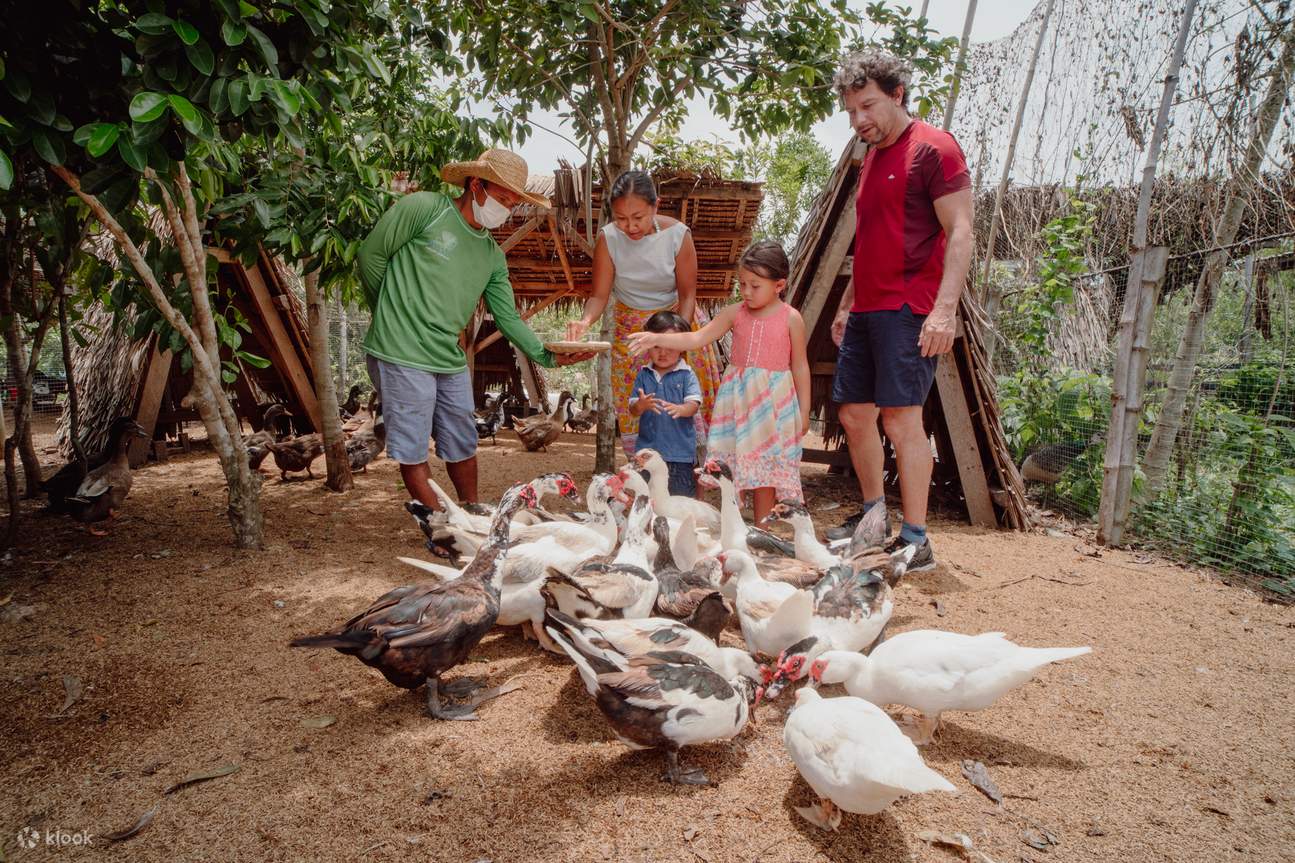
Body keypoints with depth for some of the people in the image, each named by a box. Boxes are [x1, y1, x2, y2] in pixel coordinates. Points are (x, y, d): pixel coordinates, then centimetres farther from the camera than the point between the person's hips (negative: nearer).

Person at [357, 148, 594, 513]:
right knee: (413, 451, 0)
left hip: (451, 360, 7)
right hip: (402, 357, -7)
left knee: (463, 445, 15)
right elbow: (371, 255, -5)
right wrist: (393, 315, 5)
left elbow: (508, 318, 7)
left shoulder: (492, 256, 11)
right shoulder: (424, 208, -9)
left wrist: (546, 355, -8)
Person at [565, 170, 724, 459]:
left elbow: (687, 294, -13)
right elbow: (599, 295, -15)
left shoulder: (677, 234, -20)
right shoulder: (608, 238, -17)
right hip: (630, 328, 1)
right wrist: (585, 320, -36)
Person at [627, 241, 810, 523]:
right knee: (730, 466, 5)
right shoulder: (735, 313, 2)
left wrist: (804, 410, 3)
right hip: (737, 395, 3)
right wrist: (656, 339, -16)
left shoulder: (791, 318, -4)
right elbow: (697, 338, -3)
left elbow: (799, 366, 2)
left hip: (773, 399, -2)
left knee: (764, 468, 3)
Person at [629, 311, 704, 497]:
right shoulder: (643, 375, 6)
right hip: (648, 448, 3)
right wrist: (641, 405, -21)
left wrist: (679, 409, -33)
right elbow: (633, 410, 3)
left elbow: (694, 405, -11)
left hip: (680, 452, -2)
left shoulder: (686, 375, -1)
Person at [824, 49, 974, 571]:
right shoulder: (871, 157, 21)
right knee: (854, 413, 10)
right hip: (867, 309, 9)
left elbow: (959, 233, -12)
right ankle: (873, 516, 25)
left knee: (901, 418, -11)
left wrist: (945, 308, -22)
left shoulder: (932, 148, -6)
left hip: (908, 311, -9)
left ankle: (916, 542, -3)